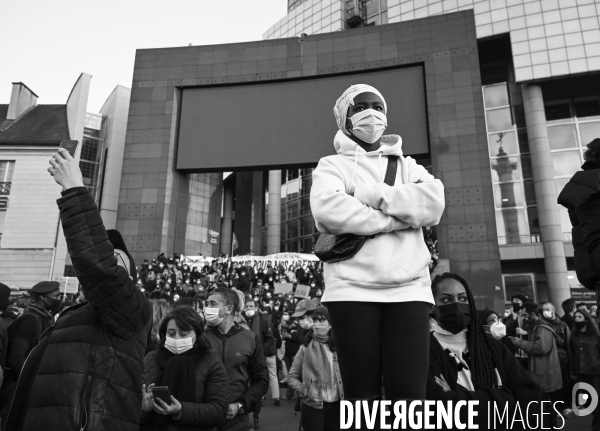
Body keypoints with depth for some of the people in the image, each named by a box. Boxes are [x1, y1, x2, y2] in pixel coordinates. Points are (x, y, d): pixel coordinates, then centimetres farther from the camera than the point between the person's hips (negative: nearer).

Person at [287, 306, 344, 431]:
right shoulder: (306, 347, -6)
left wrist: (345, 394, -2)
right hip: (313, 405, -3)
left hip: (335, 405, 3)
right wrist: (303, 389, -14)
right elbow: (291, 377, 0)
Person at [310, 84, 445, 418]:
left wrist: (375, 194, -8)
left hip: (408, 287, 2)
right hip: (352, 288, -2)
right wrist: (398, 218, -7)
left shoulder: (407, 165, 20)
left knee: (410, 394, -2)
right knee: (362, 395, 3)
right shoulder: (333, 165, 10)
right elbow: (328, 209, -12)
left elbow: (433, 203, 0)